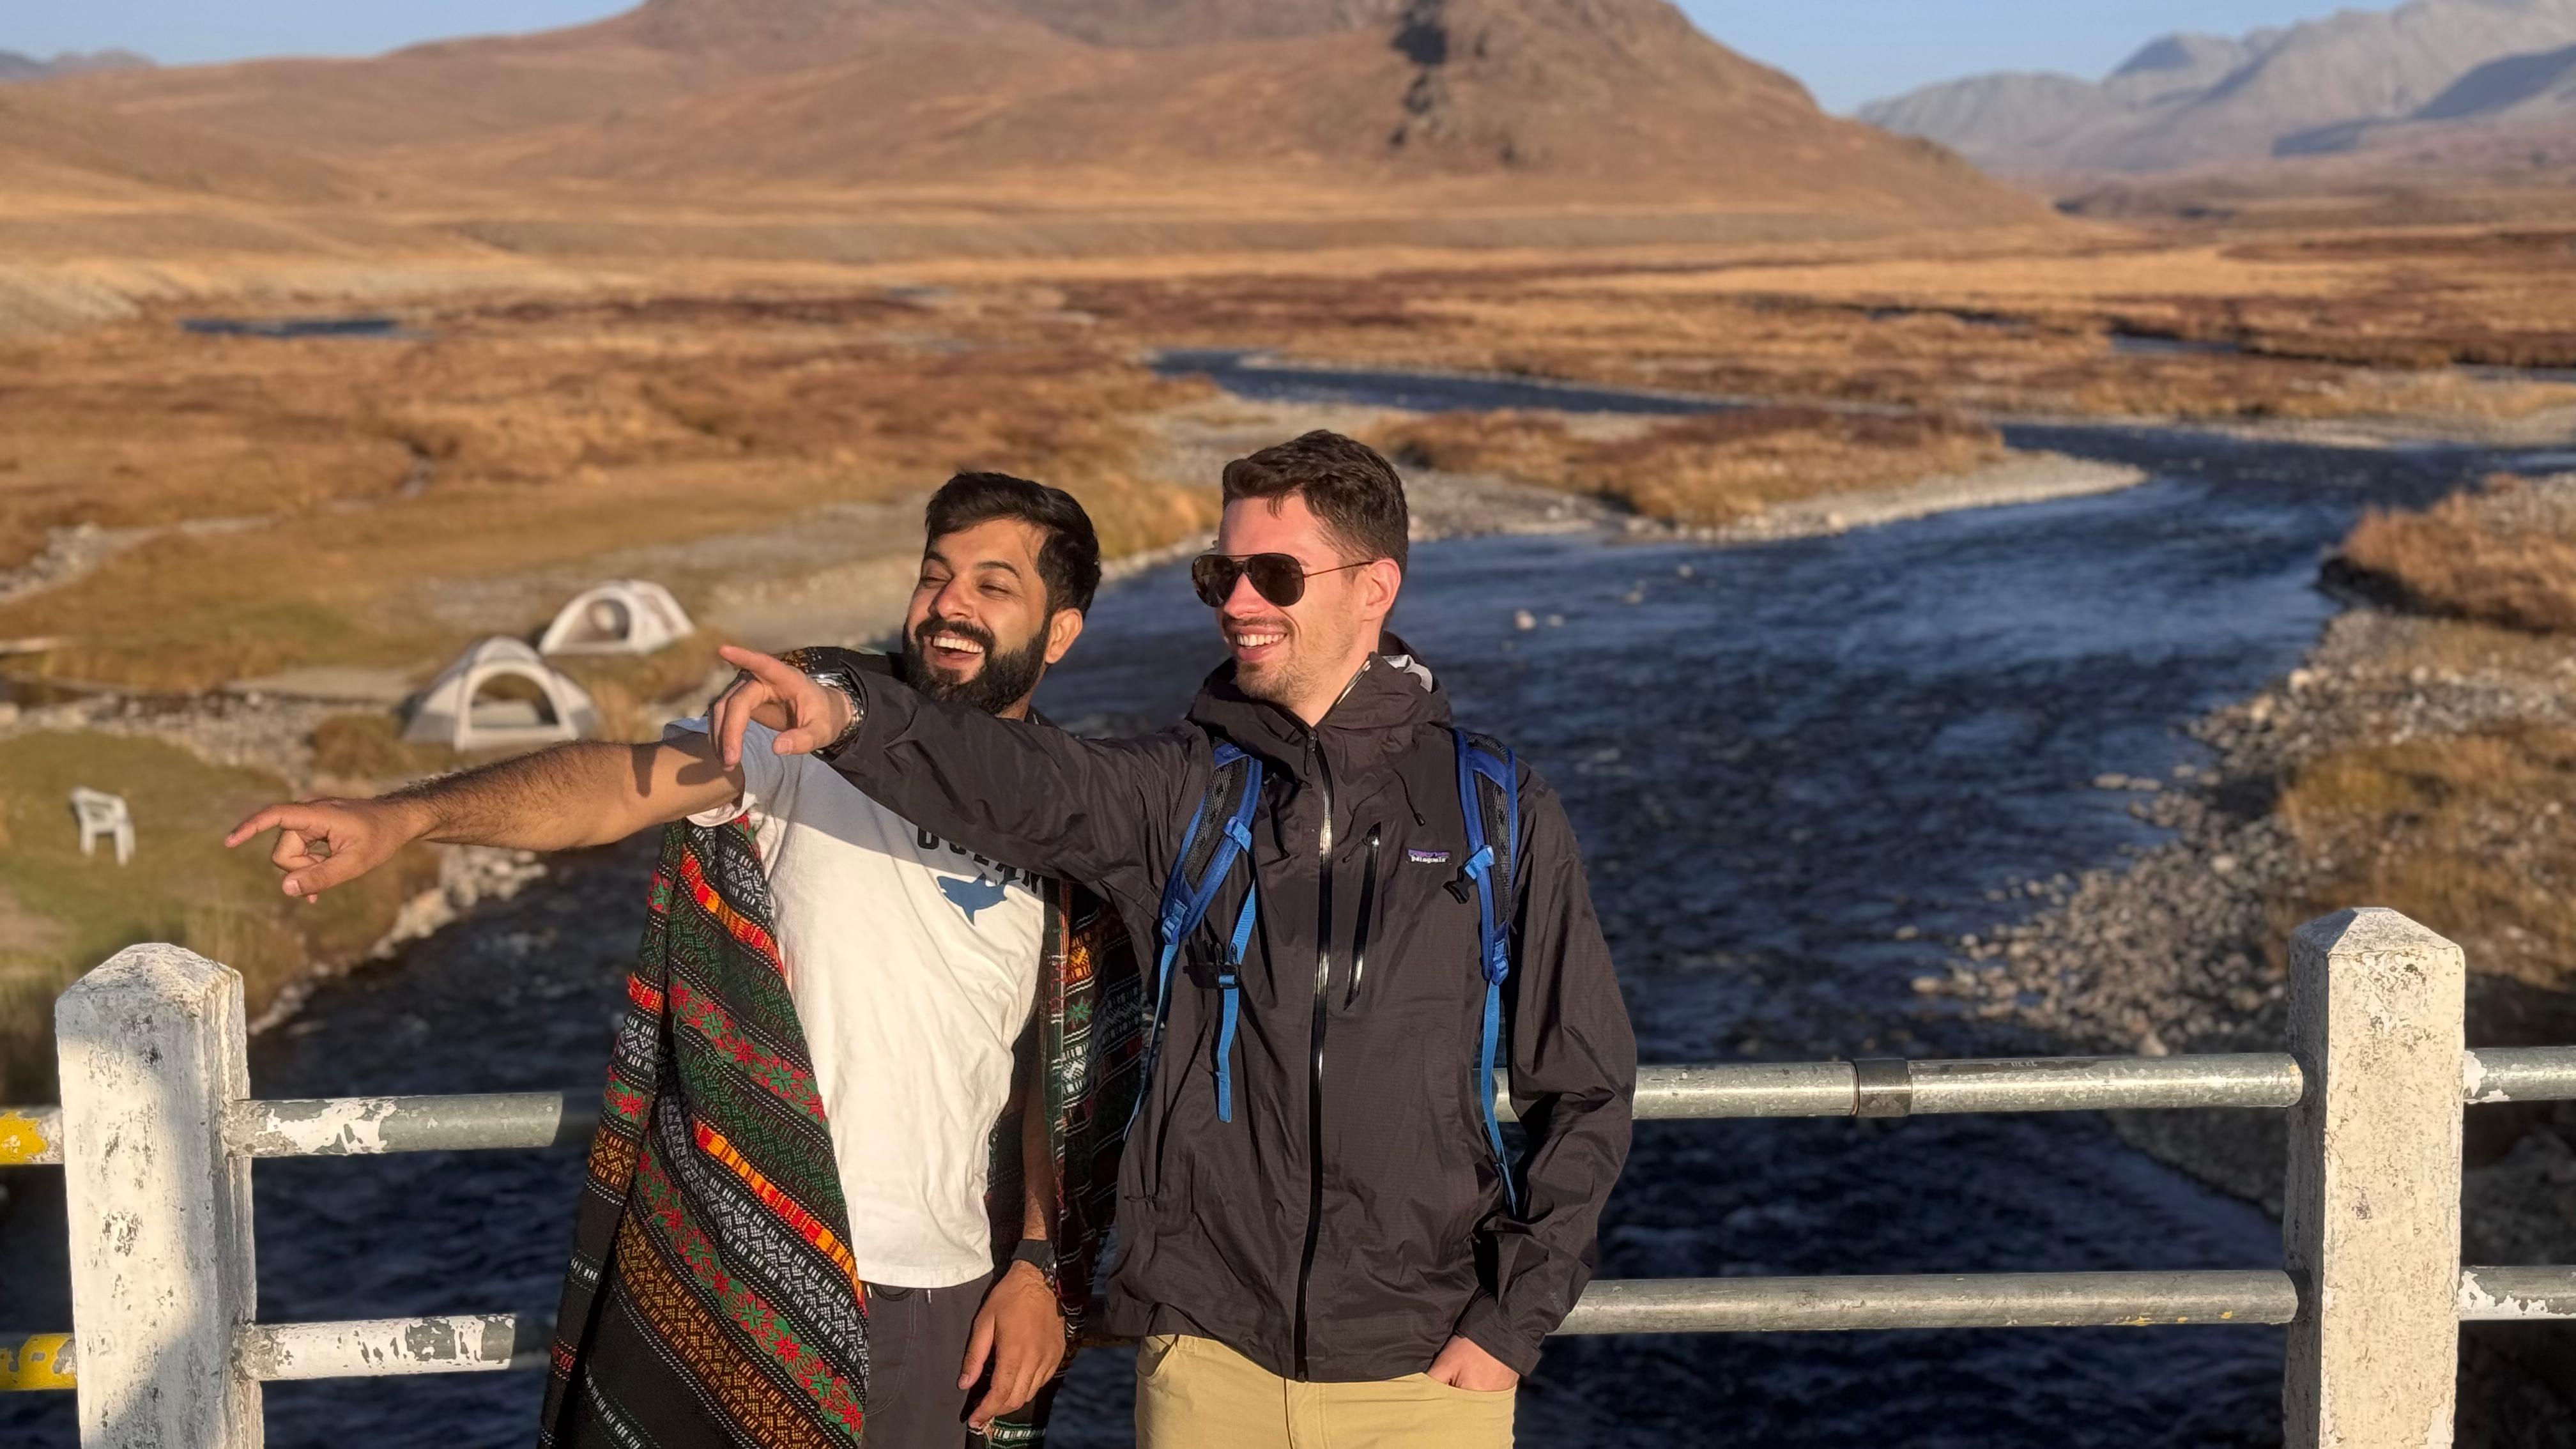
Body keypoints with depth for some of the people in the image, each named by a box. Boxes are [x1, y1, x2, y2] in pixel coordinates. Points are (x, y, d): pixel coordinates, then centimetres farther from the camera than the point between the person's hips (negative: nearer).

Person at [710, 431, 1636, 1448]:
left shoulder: (1500, 811, -1)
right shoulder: (1183, 791, 1)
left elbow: (1589, 1086, 3)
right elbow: (1024, 785, -19)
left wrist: (1513, 1322, -3)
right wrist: (850, 717, -38)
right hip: (1210, 1362, 1)